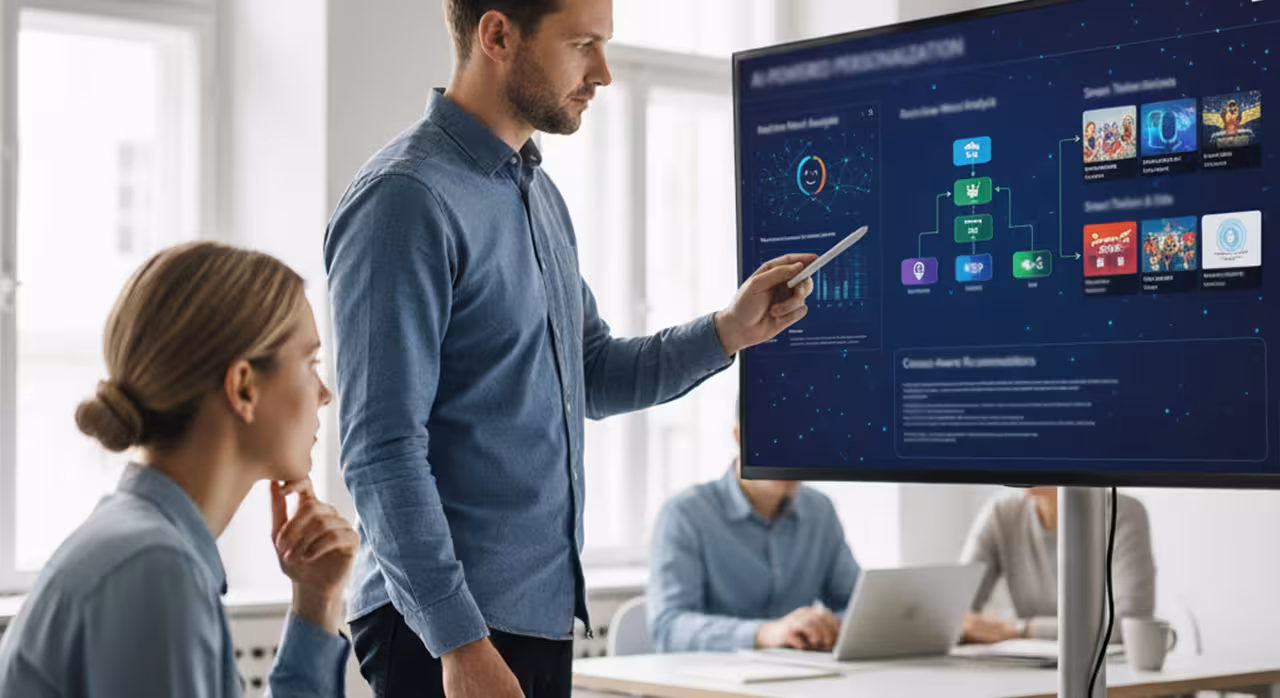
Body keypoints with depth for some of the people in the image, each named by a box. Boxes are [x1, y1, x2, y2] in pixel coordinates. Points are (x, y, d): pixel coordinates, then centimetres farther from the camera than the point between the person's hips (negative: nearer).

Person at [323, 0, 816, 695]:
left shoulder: (538, 193, 14)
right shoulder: (406, 199, -15)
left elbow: (592, 376, 21)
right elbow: (383, 453, -20)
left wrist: (728, 330, 6)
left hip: (544, 611, 9)